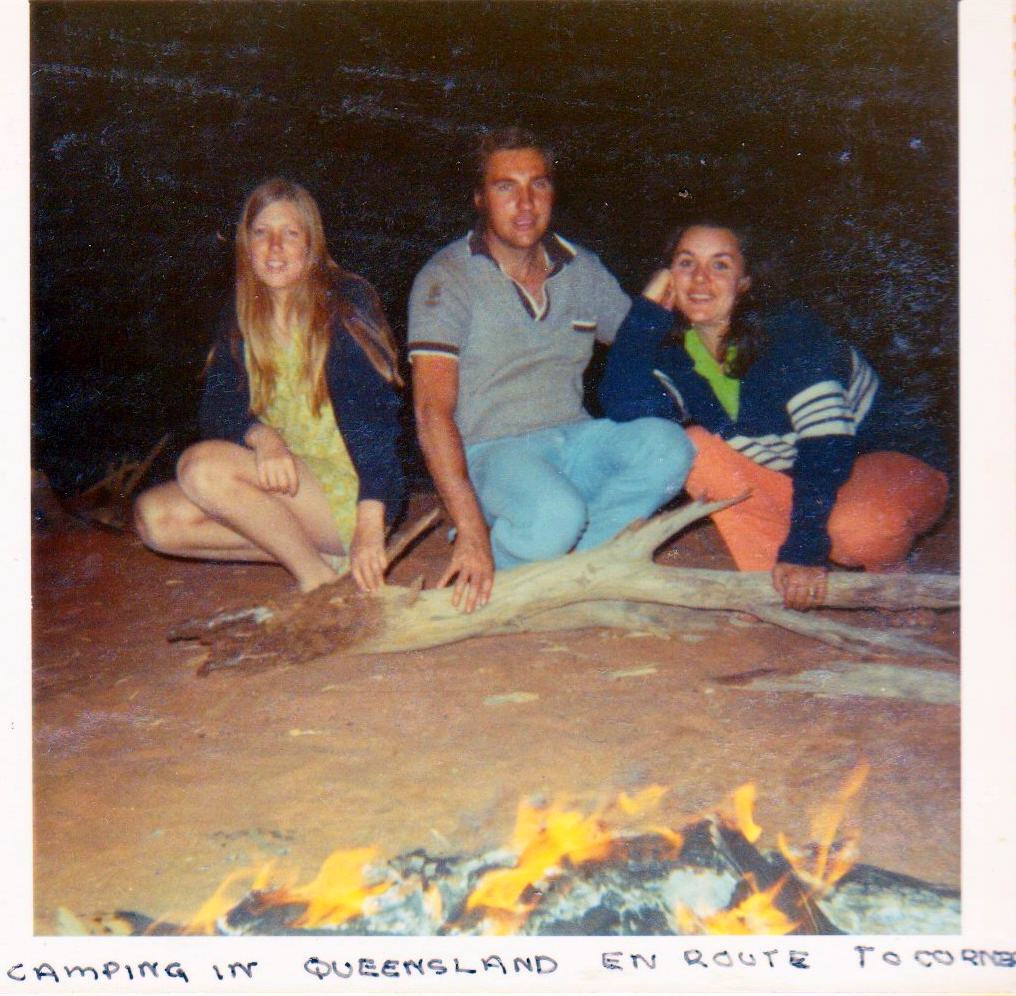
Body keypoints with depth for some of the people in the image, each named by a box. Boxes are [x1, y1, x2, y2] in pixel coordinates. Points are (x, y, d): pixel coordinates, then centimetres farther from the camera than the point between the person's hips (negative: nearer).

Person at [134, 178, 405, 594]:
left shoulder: (346, 303, -8)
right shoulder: (241, 318, 9)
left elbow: (372, 415, -17)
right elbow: (216, 407, 0)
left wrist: (370, 526, -28)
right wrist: (260, 435, -25)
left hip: (349, 491, -6)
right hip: (281, 481, 7)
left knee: (201, 465, -25)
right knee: (153, 516, -12)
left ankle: (318, 576, -12)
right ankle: (316, 551, -10)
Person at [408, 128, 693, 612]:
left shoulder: (582, 270, 10)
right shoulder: (445, 279, -7)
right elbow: (432, 412, -17)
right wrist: (469, 530, -26)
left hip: (573, 439, 5)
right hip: (490, 449, -5)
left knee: (667, 445, -23)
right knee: (555, 516, -35)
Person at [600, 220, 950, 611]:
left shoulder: (790, 332, -22)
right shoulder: (677, 357, -6)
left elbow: (826, 440, -29)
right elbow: (624, 406, -25)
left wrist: (803, 550, -35)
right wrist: (647, 310, -22)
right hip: (793, 480, 6)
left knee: (856, 528, -39)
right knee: (692, 446, -14)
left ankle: (888, 573, -1)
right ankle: (774, 591, -11)